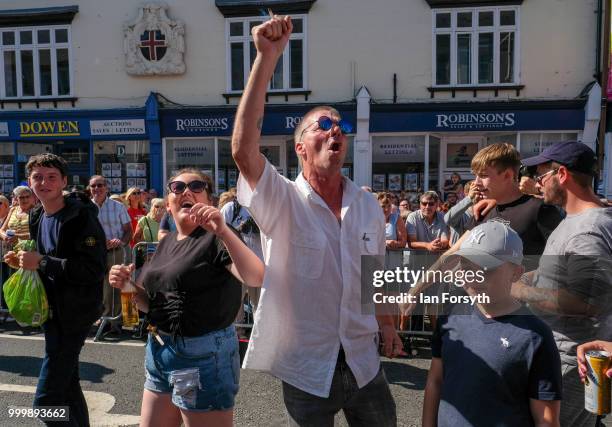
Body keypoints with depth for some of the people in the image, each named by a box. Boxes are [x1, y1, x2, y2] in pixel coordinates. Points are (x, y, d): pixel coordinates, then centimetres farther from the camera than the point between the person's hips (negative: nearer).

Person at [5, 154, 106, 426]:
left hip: (73, 314, -8)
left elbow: (94, 270, -24)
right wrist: (25, 261, 1)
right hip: (52, 311, 9)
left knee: (46, 400, -6)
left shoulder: (82, 217, -17)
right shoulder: (38, 217, 9)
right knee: (68, 383, 20)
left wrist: (41, 262, -24)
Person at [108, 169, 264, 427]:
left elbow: (257, 278, -30)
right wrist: (129, 286, -3)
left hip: (204, 354, -7)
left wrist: (223, 231, -38)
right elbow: (154, 302, 16)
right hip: (159, 351, 8)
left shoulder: (216, 239, -14)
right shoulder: (166, 242, 9)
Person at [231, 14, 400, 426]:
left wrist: (387, 325, 17)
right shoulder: (282, 201, -14)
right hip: (305, 366, -3)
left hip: (363, 360, 4)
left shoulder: (369, 205, 0)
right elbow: (243, 149, -31)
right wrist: (267, 57, -32)